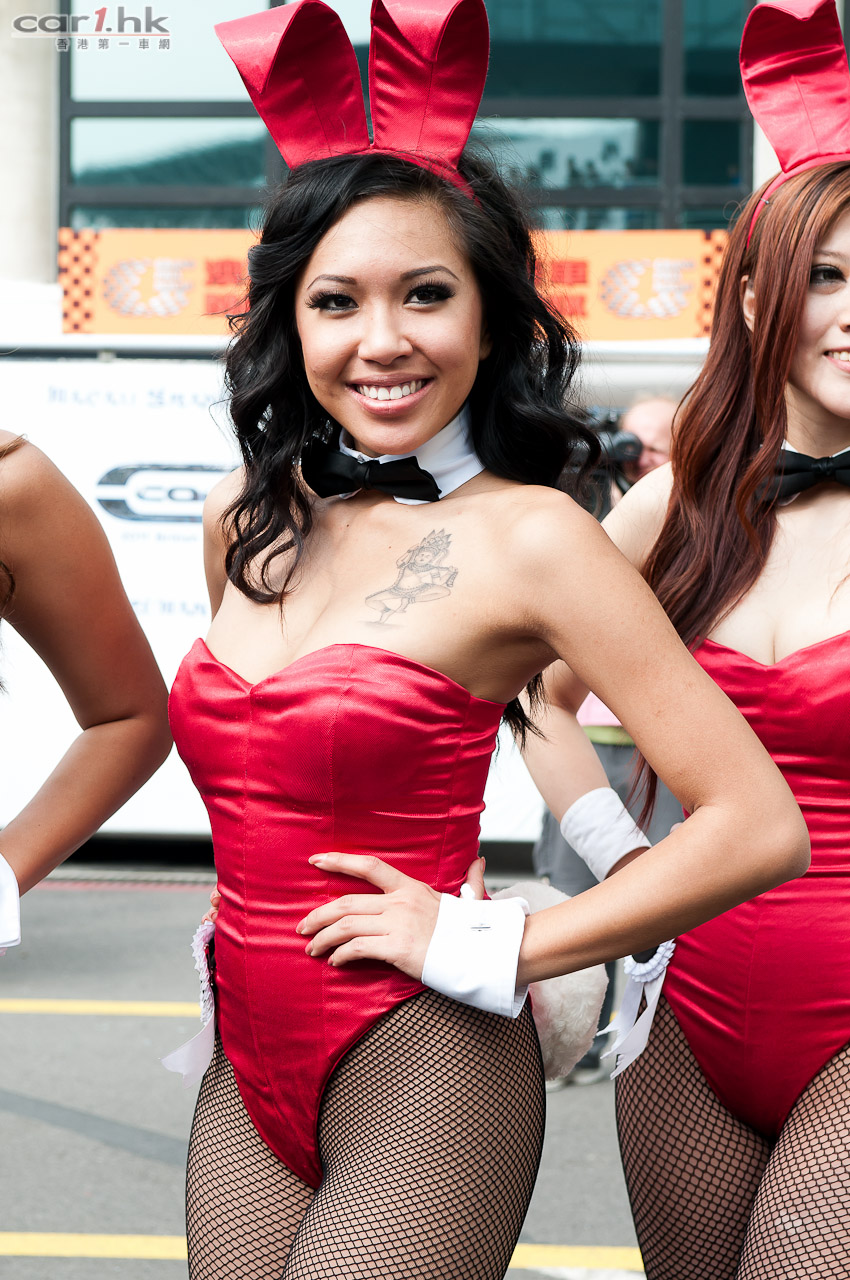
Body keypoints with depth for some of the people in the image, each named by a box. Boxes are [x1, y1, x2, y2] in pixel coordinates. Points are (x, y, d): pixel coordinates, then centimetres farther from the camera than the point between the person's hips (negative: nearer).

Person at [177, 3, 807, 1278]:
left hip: (424, 1078, -6)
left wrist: (488, 949, -13)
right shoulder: (246, 523, 6)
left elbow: (759, 828, -17)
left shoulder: (525, 537, -12)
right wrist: (240, 939, 11)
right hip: (249, 1067, 6)